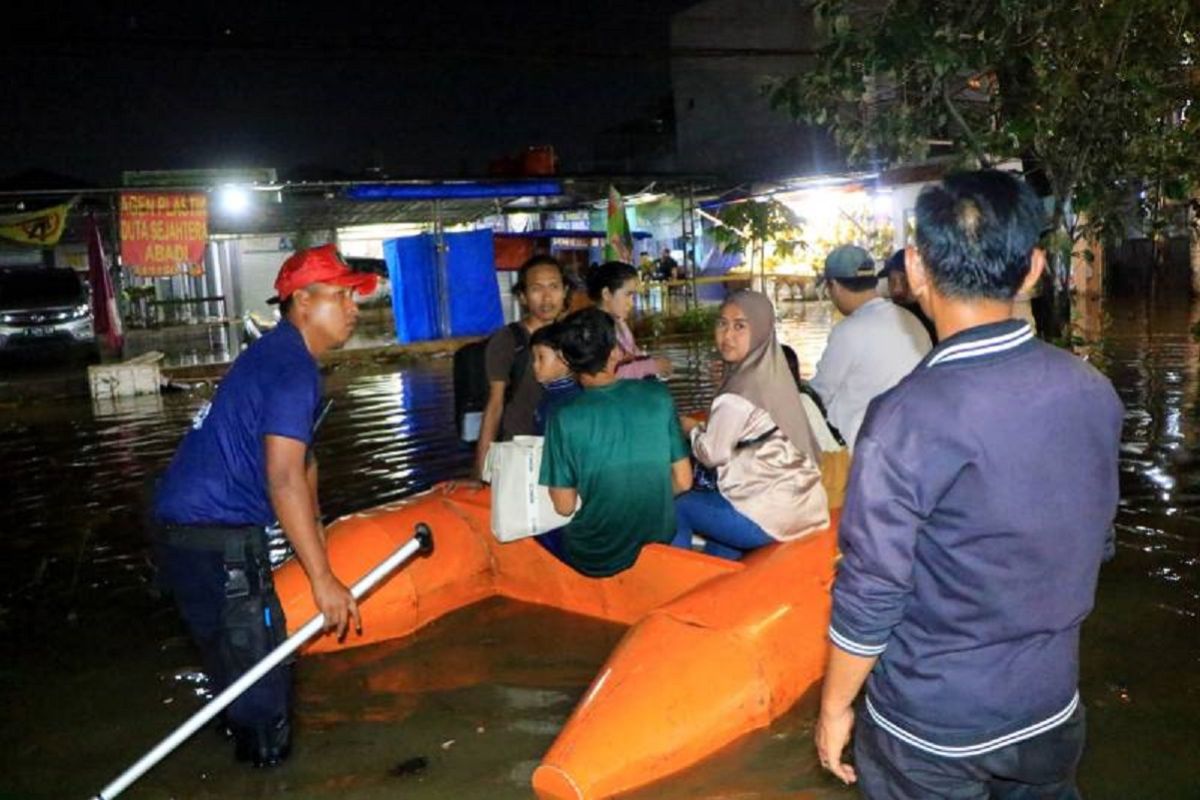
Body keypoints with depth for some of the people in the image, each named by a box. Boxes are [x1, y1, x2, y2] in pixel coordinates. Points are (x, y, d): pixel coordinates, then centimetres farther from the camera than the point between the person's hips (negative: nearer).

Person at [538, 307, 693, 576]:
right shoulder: (657, 395, -9)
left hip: (596, 559, -2)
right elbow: (683, 481, -3)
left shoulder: (566, 418, -17)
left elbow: (564, 506, -10)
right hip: (659, 544, 3)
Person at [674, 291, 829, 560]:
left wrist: (691, 428, 9)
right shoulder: (772, 372, 5)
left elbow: (713, 454, -8)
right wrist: (705, 426, 13)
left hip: (772, 515, -8)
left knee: (675, 508, 10)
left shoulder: (739, 394, -20)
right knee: (716, 499, 32)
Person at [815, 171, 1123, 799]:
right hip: (1053, 712, 5)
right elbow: (1093, 546, 5)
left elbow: (868, 596, -21)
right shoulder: (1094, 393, -8)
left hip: (930, 728, -5)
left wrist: (834, 707, -5)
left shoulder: (908, 420, -27)